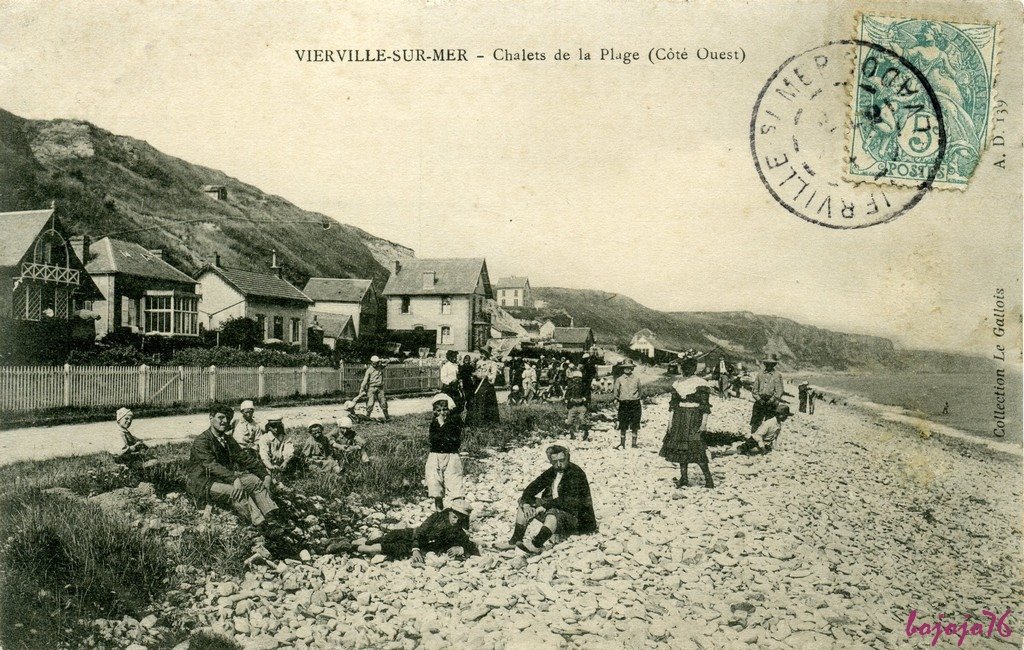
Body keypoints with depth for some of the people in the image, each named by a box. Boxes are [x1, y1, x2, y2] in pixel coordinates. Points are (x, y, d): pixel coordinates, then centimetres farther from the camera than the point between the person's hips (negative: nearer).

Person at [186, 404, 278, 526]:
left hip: (226, 478, 8)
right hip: (204, 483, -8)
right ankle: (260, 523, -41)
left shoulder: (228, 439, 12)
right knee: (238, 492, -32)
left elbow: (243, 457, 10)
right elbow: (211, 465, -27)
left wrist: (265, 474, -5)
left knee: (255, 481, -14)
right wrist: (234, 479, -41)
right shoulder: (201, 441, -14)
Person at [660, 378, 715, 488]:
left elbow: (705, 406, -10)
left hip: (694, 419, -6)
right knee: (680, 448, 7)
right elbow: (674, 403, 15)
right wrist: (671, 419, 10)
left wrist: (704, 422, -15)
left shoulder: (700, 384, -8)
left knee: (696, 449, -10)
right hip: (680, 419, 6)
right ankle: (683, 478, 15)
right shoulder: (678, 384, 11)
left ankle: (708, 478, -2)